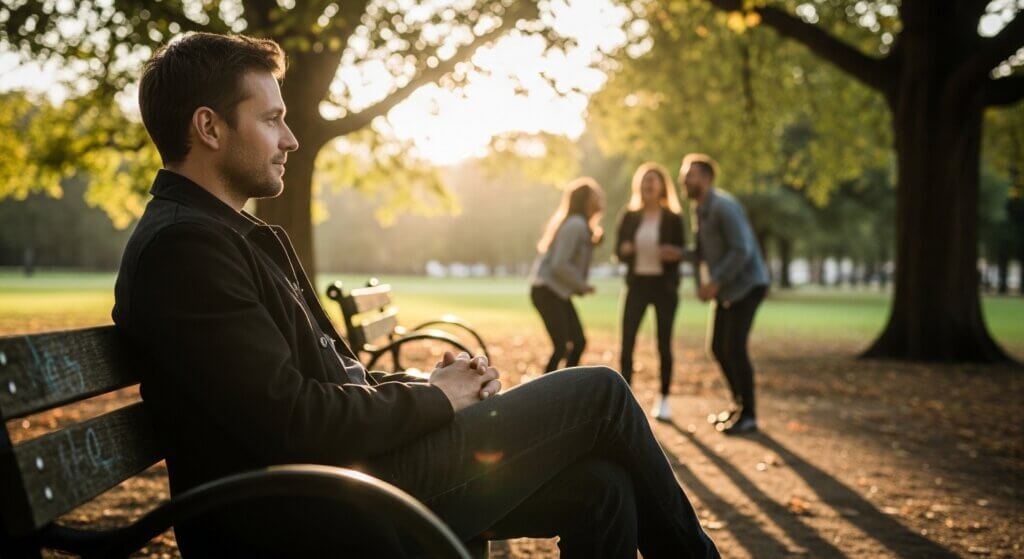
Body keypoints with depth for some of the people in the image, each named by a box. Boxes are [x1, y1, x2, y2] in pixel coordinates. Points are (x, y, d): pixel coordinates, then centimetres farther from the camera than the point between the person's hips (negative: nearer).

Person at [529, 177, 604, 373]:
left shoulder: (581, 225, 14)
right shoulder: (575, 225, -17)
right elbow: (559, 265, -24)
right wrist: (582, 286, -13)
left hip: (559, 292, 10)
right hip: (547, 291, -10)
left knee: (579, 342, 10)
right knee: (561, 347, -12)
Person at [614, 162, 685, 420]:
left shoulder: (673, 218, -1)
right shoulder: (629, 216, 4)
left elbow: (680, 252, 1)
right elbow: (618, 252, 4)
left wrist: (675, 253, -22)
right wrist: (625, 250, -18)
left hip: (664, 286, -1)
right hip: (637, 285, 2)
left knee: (664, 344, 1)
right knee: (627, 343, -5)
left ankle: (663, 400, 13)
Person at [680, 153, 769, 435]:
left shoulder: (723, 206, -18)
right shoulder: (700, 209, 11)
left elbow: (742, 250, -24)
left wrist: (715, 282, -23)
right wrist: (701, 284, 2)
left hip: (747, 284, -9)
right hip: (724, 289, 9)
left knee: (734, 346, -13)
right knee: (718, 347, 9)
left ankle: (748, 415, -2)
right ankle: (738, 405, 24)